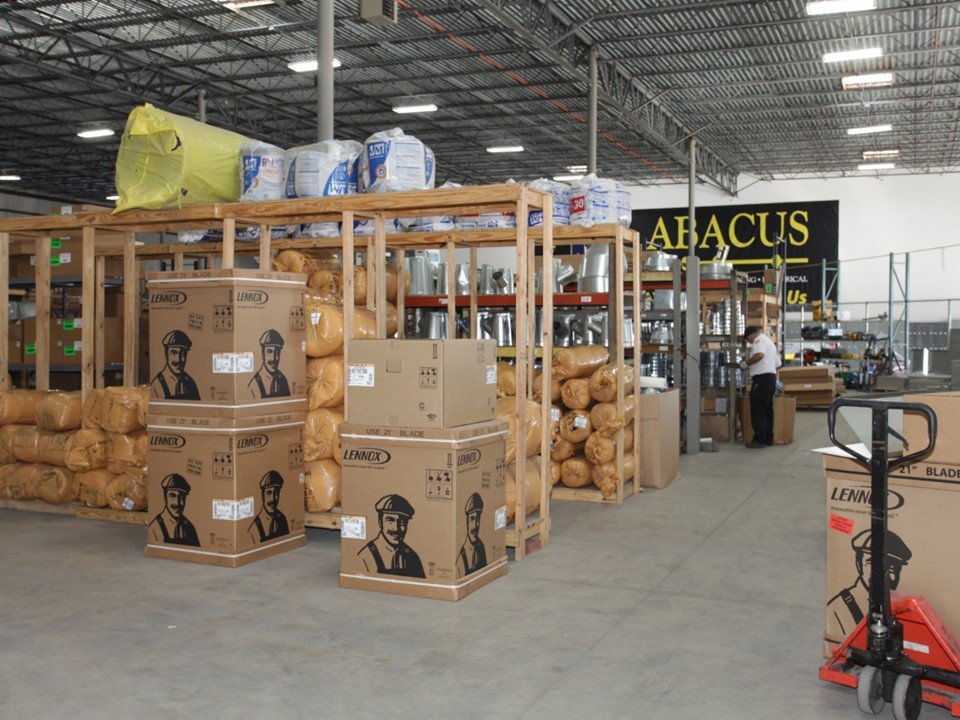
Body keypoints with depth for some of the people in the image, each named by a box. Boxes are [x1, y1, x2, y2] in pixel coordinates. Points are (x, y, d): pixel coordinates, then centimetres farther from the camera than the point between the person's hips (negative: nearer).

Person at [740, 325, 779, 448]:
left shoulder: (759, 340, -7)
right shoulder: (769, 341, 25)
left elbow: (759, 355, -27)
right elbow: (777, 363, 30)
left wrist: (746, 363, -15)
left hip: (762, 378, -10)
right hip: (771, 377, 10)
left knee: (757, 410, -9)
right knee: (767, 410, 12)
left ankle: (760, 439, -10)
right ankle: (768, 438, 15)